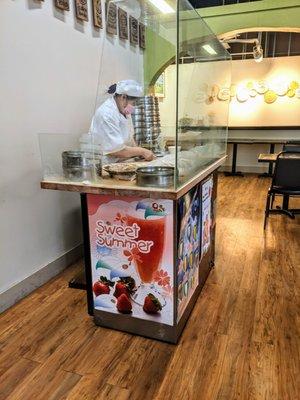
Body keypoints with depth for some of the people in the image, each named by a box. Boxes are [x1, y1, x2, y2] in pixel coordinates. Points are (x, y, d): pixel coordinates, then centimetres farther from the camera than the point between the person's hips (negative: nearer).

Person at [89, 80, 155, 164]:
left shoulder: (124, 110, 10)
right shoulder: (106, 114, -19)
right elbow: (116, 149, -21)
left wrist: (139, 153, 3)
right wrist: (141, 151, -13)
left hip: (121, 163, 8)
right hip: (105, 165, -8)